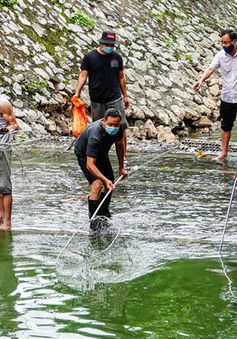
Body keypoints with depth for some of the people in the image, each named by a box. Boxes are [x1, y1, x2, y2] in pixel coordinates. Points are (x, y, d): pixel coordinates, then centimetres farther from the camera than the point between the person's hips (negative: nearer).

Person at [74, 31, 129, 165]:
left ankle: (123, 157, -4)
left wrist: (125, 96, 16)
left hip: (115, 99, 1)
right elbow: (83, 76, -3)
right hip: (97, 101, -1)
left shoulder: (117, 57, 7)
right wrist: (77, 93, -14)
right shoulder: (90, 57, -2)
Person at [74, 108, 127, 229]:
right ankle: (94, 221, -16)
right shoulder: (95, 134, -44)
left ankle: (104, 213, 36)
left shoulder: (119, 128, -22)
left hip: (101, 153, 7)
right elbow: (90, 164, -45)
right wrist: (105, 180, -53)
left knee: (110, 184, 13)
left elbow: (119, 145, 2)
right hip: (84, 154, -7)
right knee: (97, 184, -23)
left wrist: (121, 167, 4)